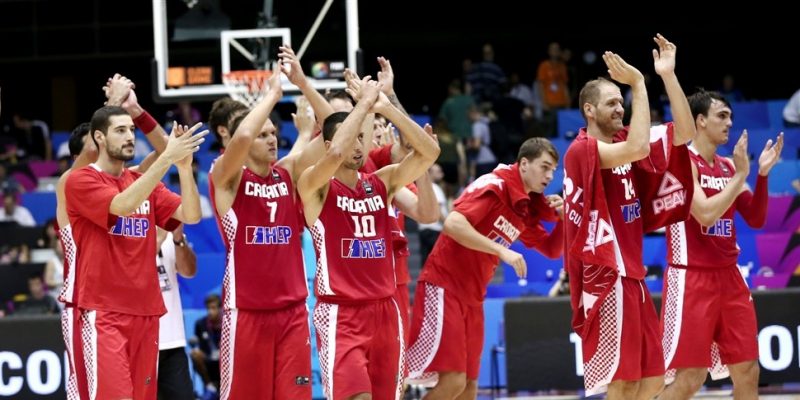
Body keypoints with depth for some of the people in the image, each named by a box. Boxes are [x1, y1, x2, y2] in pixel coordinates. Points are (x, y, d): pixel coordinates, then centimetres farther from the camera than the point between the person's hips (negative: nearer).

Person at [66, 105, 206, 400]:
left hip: (146, 311, 6)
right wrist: (167, 158, -26)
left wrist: (184, 166, -14)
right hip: (103, 313, -6)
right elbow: (123, 205, -23)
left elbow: (191, 216, 2)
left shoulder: (146, 183, 14)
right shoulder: (81, 182, -6)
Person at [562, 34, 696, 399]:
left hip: (631, 276, 9)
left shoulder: (623, 141, 13)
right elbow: (637, 149, -28)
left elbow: (683, 134, 4)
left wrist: (668, 75, -5)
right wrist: (639, 84, -23)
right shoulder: (582, 150, -11)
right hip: (605, 278, -9)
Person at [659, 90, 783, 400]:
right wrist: (740, 175, -17)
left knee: (747, 371, 7)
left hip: (728, 276, 8)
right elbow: (706, 213, -23)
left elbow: (755, 219, 12)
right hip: (691, 278, -8)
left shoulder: (727, 166, 12)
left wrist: (762, 174, 1)